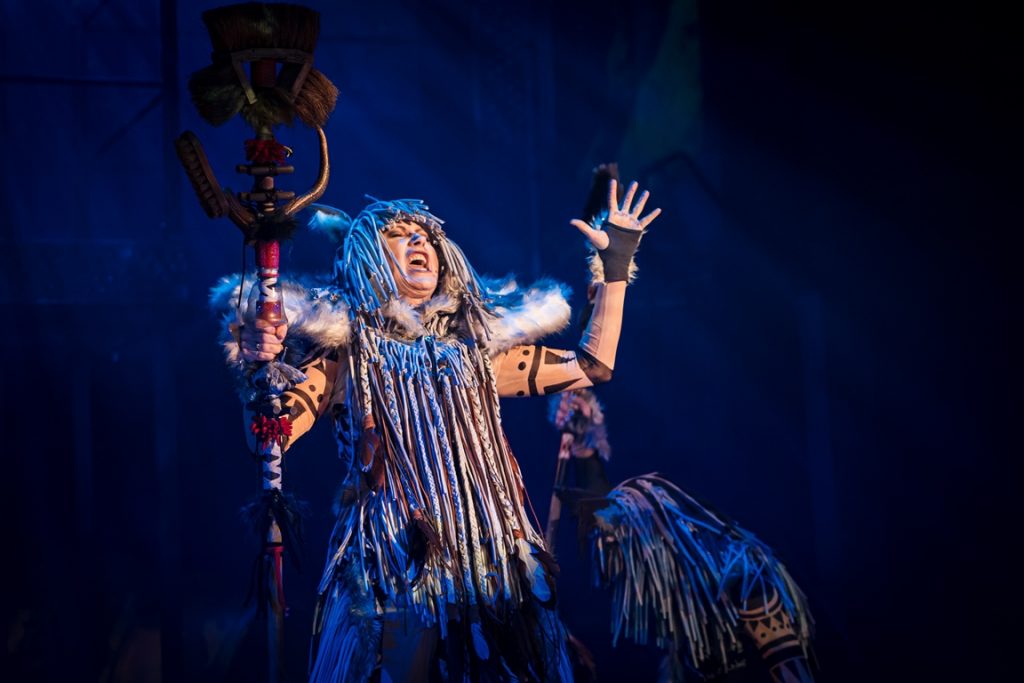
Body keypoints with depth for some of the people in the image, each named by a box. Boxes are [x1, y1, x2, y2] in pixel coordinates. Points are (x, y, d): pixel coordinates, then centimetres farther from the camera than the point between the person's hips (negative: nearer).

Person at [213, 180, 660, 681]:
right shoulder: (346, 346, 4)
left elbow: (591, 366, 21)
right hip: (392, 570, -3)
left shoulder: (477, 344, 15)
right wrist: (259, 369, -24)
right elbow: (271, 440, -5)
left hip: (494, 566, 4)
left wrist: (615, 264, 19)